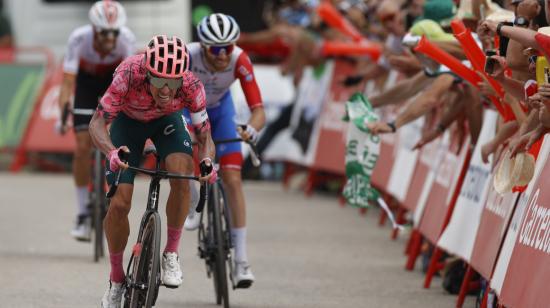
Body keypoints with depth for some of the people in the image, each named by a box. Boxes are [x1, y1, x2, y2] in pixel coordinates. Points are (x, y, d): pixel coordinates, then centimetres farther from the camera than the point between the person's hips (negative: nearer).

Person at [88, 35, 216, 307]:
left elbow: (204, 135, -23)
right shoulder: (128, 75, -40)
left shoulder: (191, 86, -35)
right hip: (128, 121, -1)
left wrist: (207, 161, -46)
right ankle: (116, 280, 12)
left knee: (182, 175, -29)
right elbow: (97, 123, -36)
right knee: (119, 204, -10)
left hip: (167, 121, 1)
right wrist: (112, 152, -57)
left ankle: (171, 254, -10)